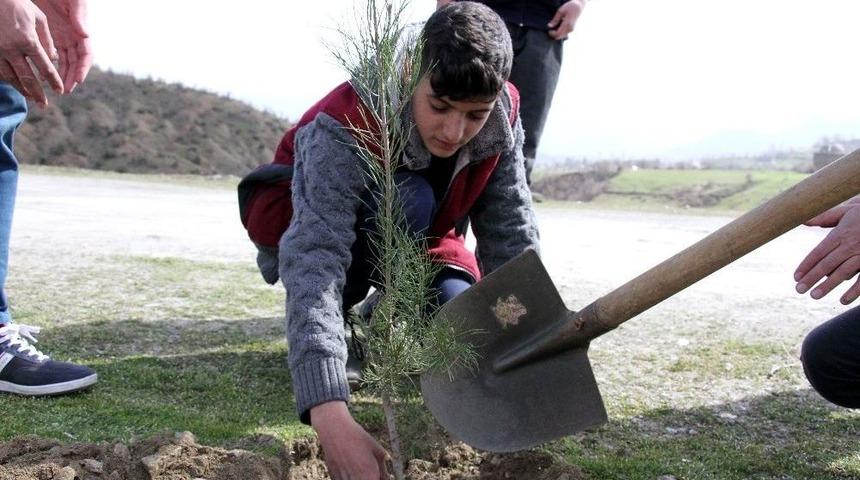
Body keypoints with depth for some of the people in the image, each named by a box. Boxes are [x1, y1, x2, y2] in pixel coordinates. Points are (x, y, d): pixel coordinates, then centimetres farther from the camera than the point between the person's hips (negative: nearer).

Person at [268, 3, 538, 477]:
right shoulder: (344, 127, -39)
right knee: (408, 200, -35)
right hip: (313, 221, -4)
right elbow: (315, 257, -50)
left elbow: (512, 240, -21)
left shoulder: (501, 124, -24)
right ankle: (321, 330, -13)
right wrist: (330, 412, -61)